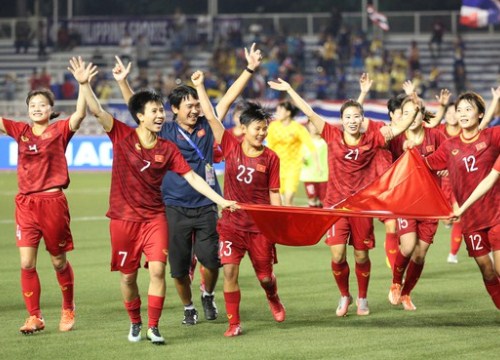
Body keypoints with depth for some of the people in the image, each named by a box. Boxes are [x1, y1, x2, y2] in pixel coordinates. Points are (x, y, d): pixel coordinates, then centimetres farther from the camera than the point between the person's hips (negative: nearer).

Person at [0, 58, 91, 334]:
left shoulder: (60, 130, -2)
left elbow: (79, 115, -18)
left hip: (52, 201, -3)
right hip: (26, 202, 3)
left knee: (59, 262, 9)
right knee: (26, 263, -5)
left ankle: (68, 309, 30)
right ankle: (34, 317, 3)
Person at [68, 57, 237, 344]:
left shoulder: (168, 149, 1)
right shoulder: (122, 135, -5)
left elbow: (192, 178, 2)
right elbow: (98, 111, -15)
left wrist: (221, 200, -4)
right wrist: (85, 84, -30)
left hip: (155, 217, 1)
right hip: (124, 217, -1)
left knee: (157, 269, -12)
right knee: (128, 275, 6)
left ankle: (154, 327, -3)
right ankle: (135, 323, 26)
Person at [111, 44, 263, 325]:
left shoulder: (207, 126, 5)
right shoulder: (165, 132, 1)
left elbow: (228, 99, 4)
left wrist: (250, 70, 0)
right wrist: (123, 82, -16)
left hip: (205, 207, 1)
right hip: (175, 207, -1)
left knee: (211, 258, -7)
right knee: (179, 266, 3)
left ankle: (208, 296, 23)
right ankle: (188, 307, 26)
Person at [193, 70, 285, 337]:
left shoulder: (270, 158, -3)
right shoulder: (231, 147, -2)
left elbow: (274, 193, 2)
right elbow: (211, 117, -4)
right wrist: (199, 86, -7)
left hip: (260, 225, 0)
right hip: (232, 222, 0)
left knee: (265, 275, 7)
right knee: (230, 271, -8)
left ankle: (273, 300, 42)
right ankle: (234, 322, 3)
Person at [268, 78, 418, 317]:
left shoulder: (371, 139, 0)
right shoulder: (333, 136, 0)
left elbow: (400, 126, -4)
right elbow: (310, 113, 0)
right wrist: (289, 90, 0)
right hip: (336, 204, 0)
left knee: (361, 256, 7)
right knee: (337, 256, -7)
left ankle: (362, 298, 29)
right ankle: (344, 296, 17)